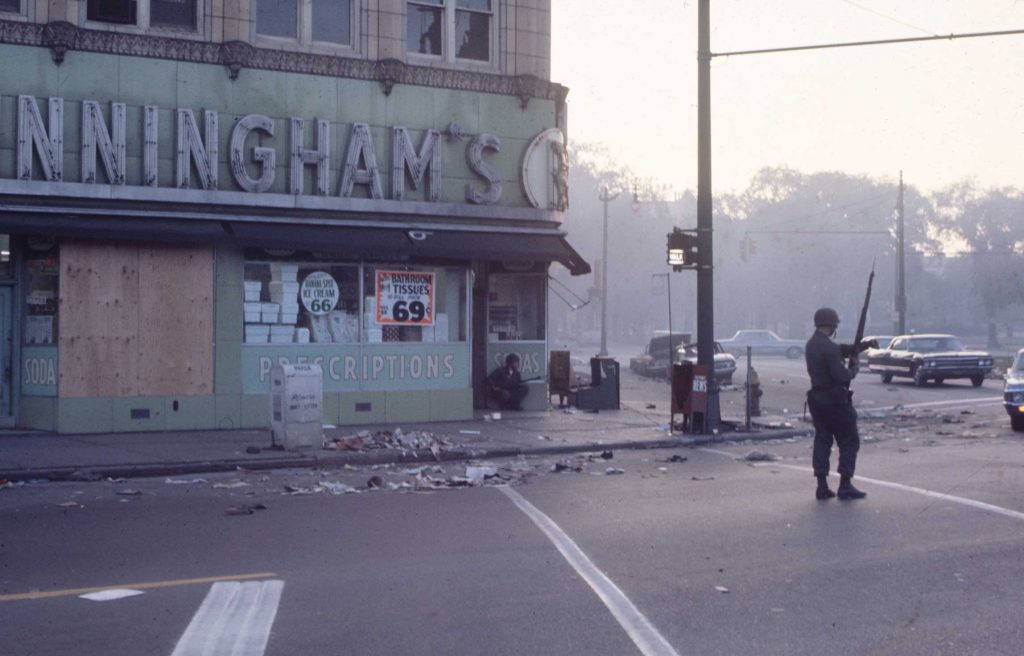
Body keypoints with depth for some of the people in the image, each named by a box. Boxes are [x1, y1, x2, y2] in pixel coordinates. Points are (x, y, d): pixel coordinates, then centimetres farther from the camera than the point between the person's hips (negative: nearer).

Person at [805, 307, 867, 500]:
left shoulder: (811, 345, 9)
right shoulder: (829, 347, -20)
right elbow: (841, 376, -22)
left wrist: (854, 348, 2)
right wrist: (854, 368, -5)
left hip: (817, 398, 8)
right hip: (834, 399, -8)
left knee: (822, 440, 10)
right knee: (849, 441, 3)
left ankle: (822, 486, 9)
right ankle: (845, 486, 2)